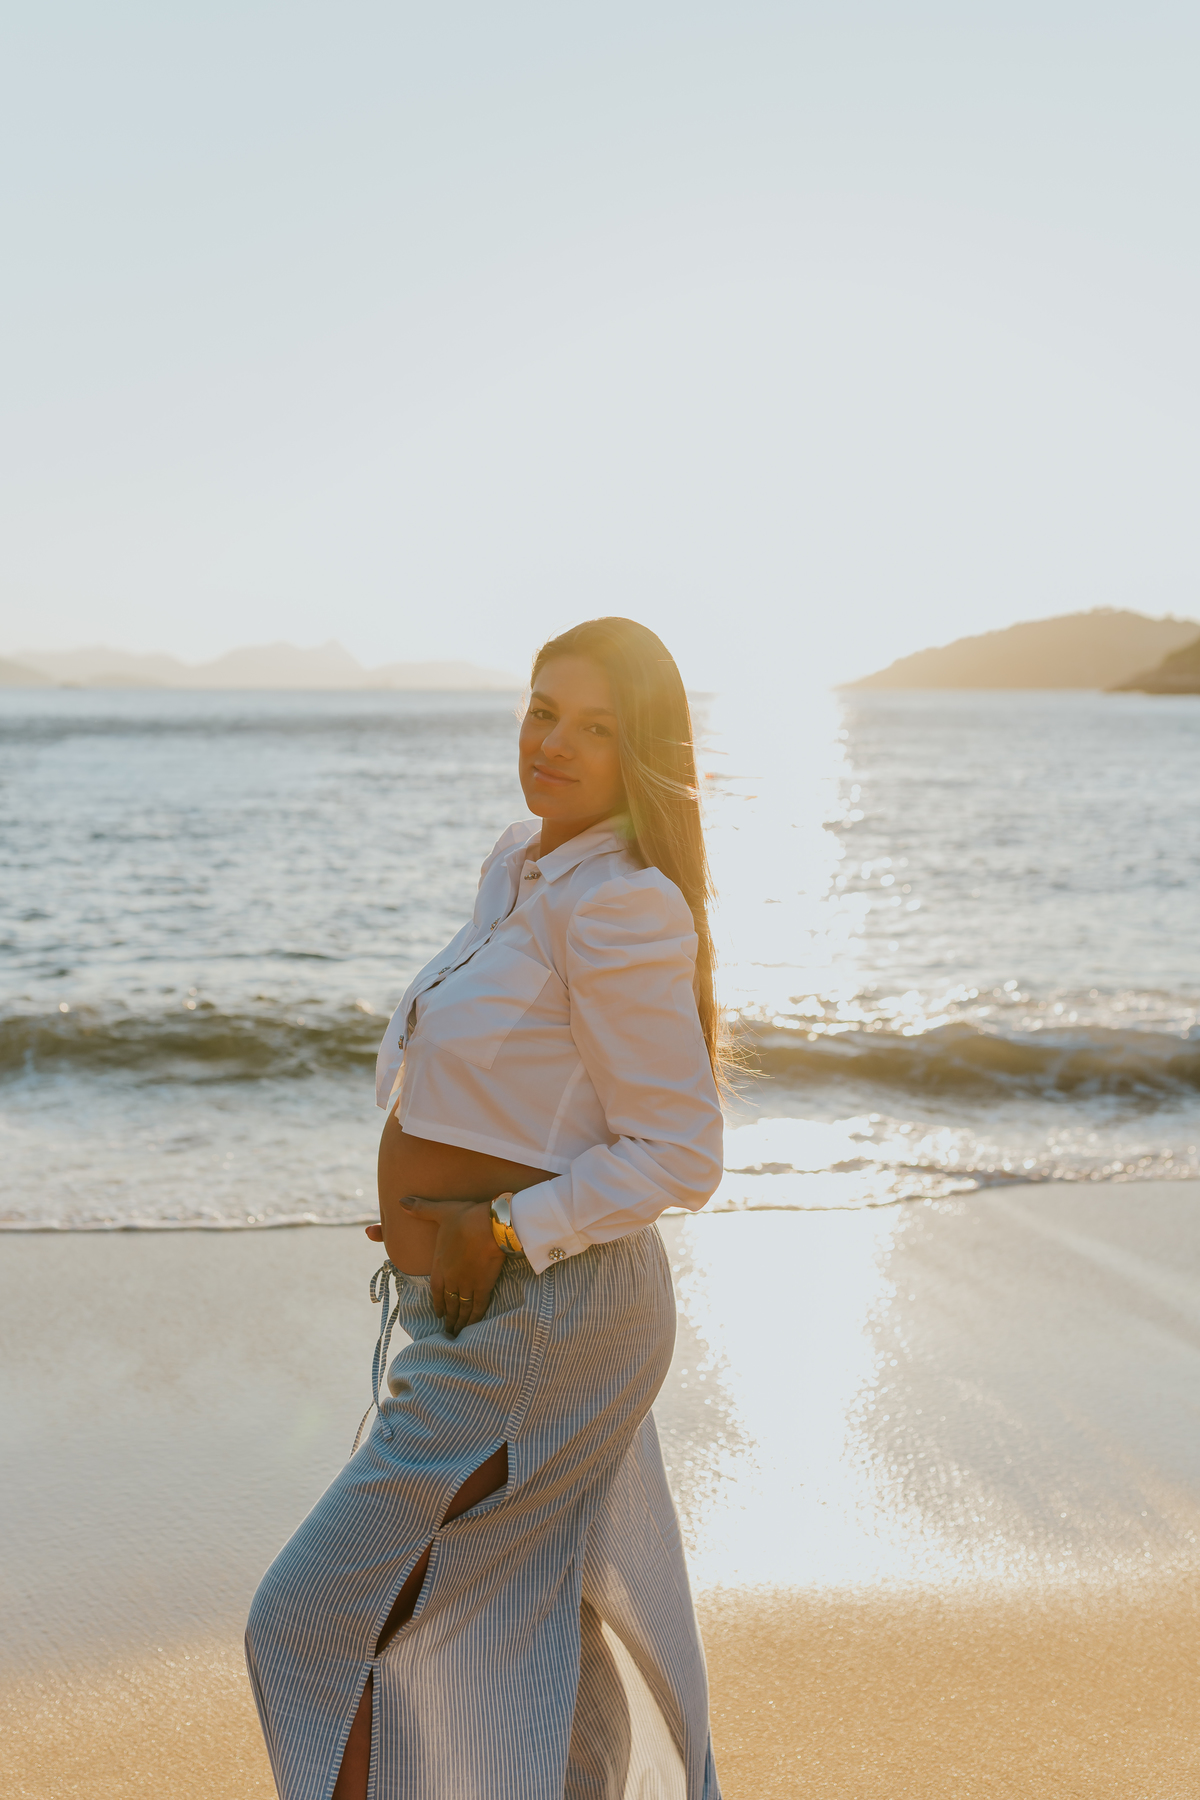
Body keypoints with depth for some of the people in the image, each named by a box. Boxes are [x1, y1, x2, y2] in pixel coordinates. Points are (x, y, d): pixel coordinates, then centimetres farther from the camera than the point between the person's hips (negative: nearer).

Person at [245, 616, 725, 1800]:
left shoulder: (623, 906, -20)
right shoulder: (522, 863, 8)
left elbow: (680, 1156, -19)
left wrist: (501, 1235, -20)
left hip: (536, 1331, -9)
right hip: (472, 1318, 9)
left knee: (319, 1626, 1)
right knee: (564, 1664, 19)